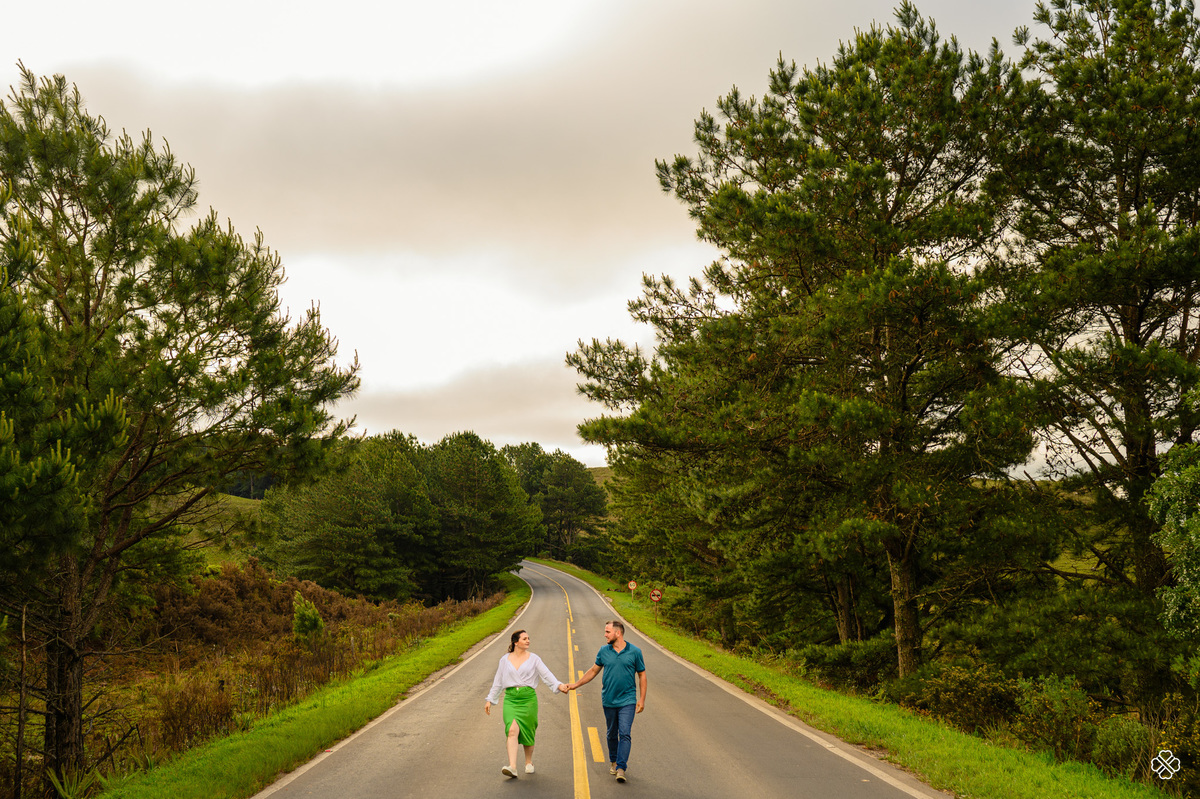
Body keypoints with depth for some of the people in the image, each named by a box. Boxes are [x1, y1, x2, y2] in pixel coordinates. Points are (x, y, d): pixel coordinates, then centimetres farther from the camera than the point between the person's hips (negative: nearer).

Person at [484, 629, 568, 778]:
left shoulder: (533, 659, 4)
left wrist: (559, 685, -21)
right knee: (512, 730, -16)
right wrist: (490, 700, 15)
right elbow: (498, 682, 16)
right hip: (510, 699, 0)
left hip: (528, 698, 0)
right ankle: (512, 767, -21)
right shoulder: (505, 660, 9)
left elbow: (546, 675, -5)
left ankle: (529, 762, 28)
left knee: (528, 732, 6)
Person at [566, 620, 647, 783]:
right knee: (612, 734, 13)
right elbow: (593, 671, 15)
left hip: (627, 701, -3)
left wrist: (642, 699, -1)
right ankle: (613, 761, 31)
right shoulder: (603, 651, 3)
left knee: (625, 734, -11)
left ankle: (621, 768, -12)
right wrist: (576, 685, 13)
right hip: (609, 701, 3)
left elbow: (642, 675, 3)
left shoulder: (635, 652, -4)